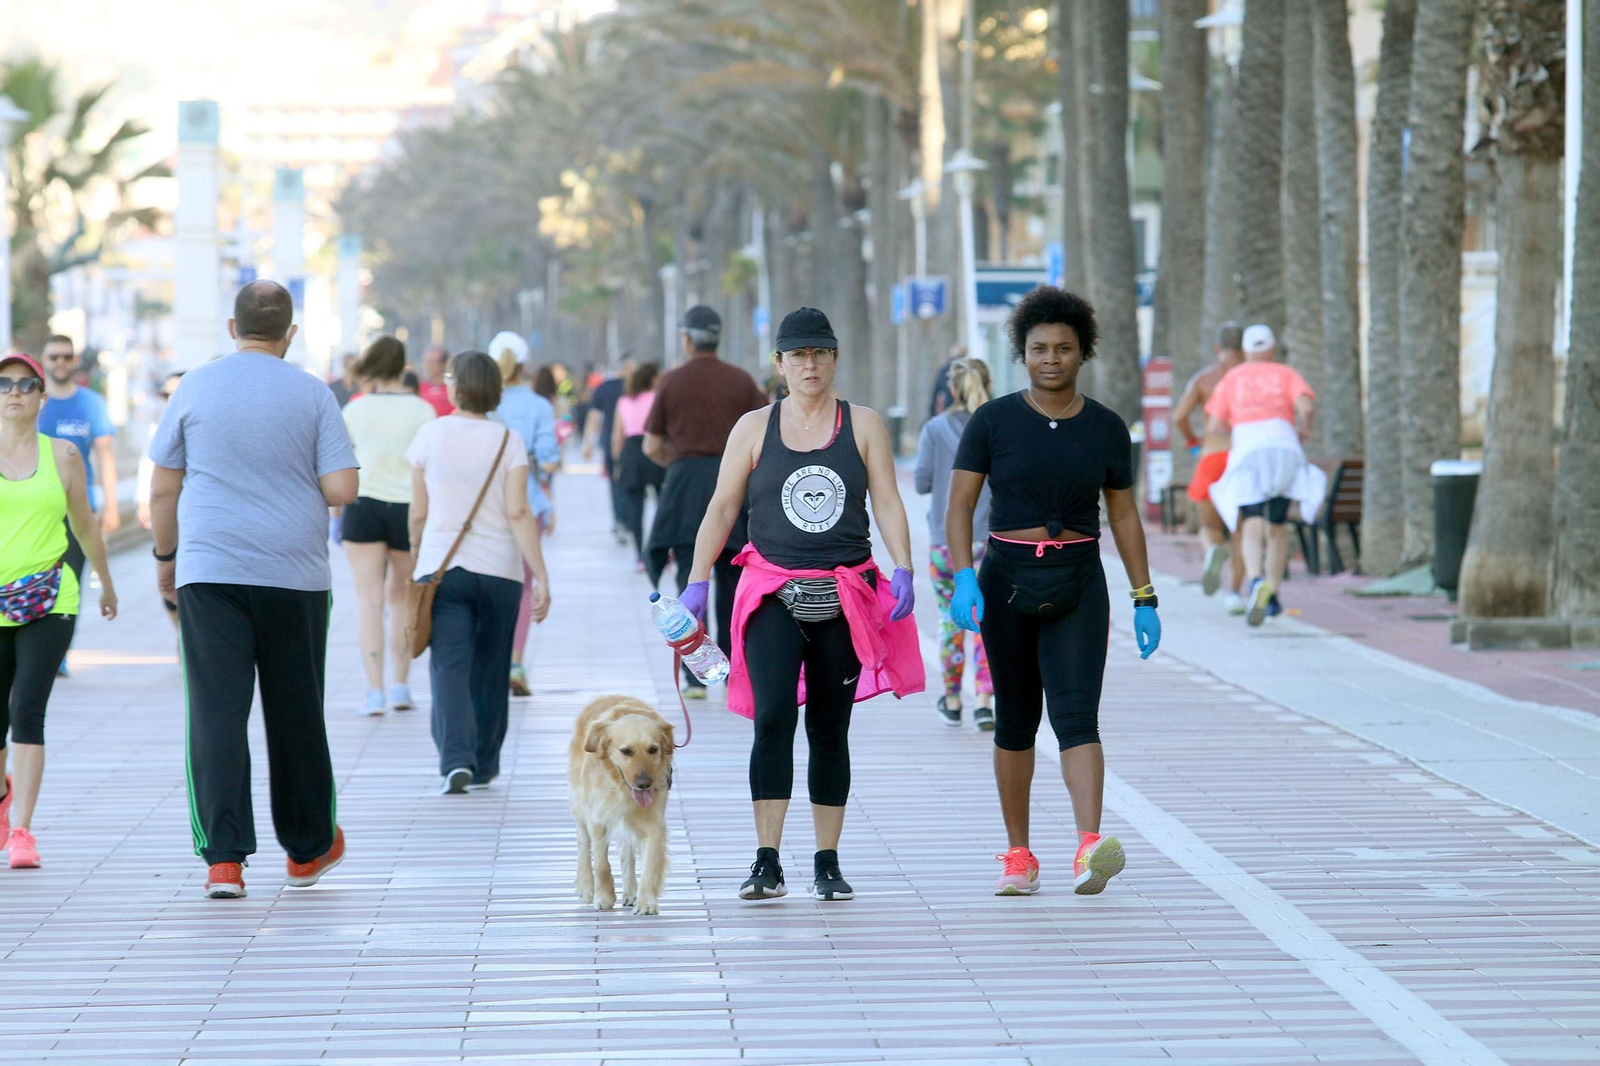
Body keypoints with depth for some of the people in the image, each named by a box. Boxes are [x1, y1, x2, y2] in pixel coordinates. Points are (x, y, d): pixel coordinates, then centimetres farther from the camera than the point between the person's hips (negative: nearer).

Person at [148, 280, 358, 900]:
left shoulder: (195, 388, 2)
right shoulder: (312, 395, 0)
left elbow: (162, 488, 4)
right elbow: (342, 490, -6)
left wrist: (165, 556, 17)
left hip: (209, 571, 0)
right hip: (295, 573, 0)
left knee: (216, 712, -4)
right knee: (295, 714, 13)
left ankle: (224, 859, -13)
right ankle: (307, 849, 26)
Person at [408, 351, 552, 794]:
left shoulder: (431, 434, 0)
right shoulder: (508, 440, -2)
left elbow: (419, 513, 5)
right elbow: (518, 513, -9)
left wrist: (417, 554, 24)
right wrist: (541, 578, -8)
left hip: (441, 564, -1)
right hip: (498, 568, 1)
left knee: (449, 666, -5)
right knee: (489, 670, 13)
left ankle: (456, 758, -24)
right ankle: (483, 765, 23)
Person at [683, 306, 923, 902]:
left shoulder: (863, 426, 7)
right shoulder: (754, 428, 7)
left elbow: (887, 502, 3)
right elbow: (722, 508, 7)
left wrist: (903, 569, -11)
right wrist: (697, 583, 0)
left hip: (845, 596, 1)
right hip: (773, 593, -1)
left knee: (829, 730, 7)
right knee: (773, 718, -16)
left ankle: (827, 864, 14)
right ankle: (767, 863, -18)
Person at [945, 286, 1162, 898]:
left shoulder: (1106, 429, 4)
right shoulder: (993, 422, -1)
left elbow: (1124, 516, 11)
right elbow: (960, 505, -5)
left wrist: (1144, 598, 7)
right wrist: (963, 576, -20)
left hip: (1078, 583, 0)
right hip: (1007, 578, 0)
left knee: (1077, 713, -15)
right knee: (1016, 717, 9)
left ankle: (1089, 849, -29)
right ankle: (1018, 856, 20)